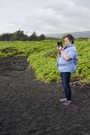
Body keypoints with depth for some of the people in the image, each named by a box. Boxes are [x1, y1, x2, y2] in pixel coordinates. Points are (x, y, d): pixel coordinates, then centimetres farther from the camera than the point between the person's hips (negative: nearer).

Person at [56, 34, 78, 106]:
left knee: (66, 85, -4)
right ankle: (66, 97, 28)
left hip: (67, 70, -9)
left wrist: (61, 51, -19)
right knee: (64, 84, 15)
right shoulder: (66, 48, 11)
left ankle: (69, 99, 12)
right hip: (62, 69, 9)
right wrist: (59, 51, -5)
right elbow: (60, 56, 15)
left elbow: (67, 58, -28)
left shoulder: (72, 49, -17)